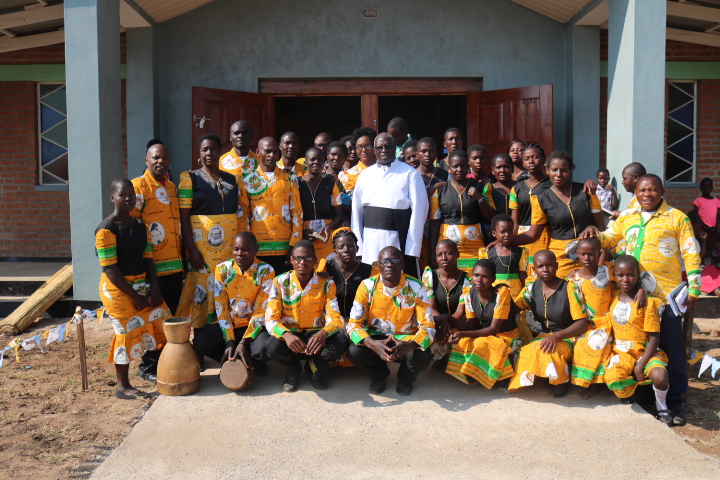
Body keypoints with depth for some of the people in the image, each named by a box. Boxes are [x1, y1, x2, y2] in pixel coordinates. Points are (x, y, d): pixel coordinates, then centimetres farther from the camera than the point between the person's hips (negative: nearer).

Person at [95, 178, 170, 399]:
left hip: (141, 283, 7)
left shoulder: (140, 225, 9)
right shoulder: (107, 229, -13)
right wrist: (134, 296, -17)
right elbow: (110, 268, -16)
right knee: (127, 333, -4)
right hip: (117, 288, -7)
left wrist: (154, 287, -4)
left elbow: (148, 258, 9)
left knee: (163, 322, 2)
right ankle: (122, 386, 10)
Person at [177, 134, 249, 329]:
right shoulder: (190, 178, 3)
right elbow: (183, 217, -4)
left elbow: (243, 212, 14)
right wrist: (192, 249, -13)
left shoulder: (234, 179, 13)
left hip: (230, 245, 4)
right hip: (202, 246, -3)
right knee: (203, 289, -5)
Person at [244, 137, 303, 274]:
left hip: (284, 248, 0)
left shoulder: (290, 179, 10)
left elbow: (297, 212, 6)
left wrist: (294, 245, -3)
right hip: (258, 248, 0)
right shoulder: (249, 180, 10)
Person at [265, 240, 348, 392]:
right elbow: (270, 318, -14)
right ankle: (292, 370, 5)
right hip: (289, 335, -1)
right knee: (273, 346, -34)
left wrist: (324, 333, -39)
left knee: (341, 341, -29)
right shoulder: (280, 282, -7)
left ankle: (315, 370, 5)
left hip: (316, 335, 1)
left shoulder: (326, 284, -6)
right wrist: (286, 334, -38)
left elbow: (334, 317, -14)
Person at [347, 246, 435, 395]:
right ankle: (378, 376, 8)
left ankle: (405, 378, 8)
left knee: (422, 357, -32)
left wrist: (409, 345, -39)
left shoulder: (416, 288, -14)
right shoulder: (367, 286, -13)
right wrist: (372, 344, -36)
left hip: (406, 339, 0)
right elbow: (353, 324, -14)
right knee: (354, 352, -30)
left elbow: (428, 326, -17)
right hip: (376, 338, 1)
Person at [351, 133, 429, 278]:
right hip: (371, 240, 3)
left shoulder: (410, 173, 2)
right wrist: (357, 245, 7)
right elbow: (356, 210, 13)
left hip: (399, 239, -3)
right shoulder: (365, 175, 14)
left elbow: (419, 208, -4)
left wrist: (412, 246, -10)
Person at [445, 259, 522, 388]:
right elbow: (471, 324, -1)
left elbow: (494, 329, -21)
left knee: (481, 345, -32)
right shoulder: (470, 294, -6)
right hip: (484, 334, 6)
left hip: (507, 337, -5)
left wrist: (464, 333, -32)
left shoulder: (501, 293, -23)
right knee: (460, 344, -20)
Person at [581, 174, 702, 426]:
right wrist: (593, 232, -7)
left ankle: (675, 402, 15)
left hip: (667, 296, -4)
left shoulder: (677, 218, -1)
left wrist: (693, 291, -8)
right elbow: (606, 239, 16)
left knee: (671, 349, 2)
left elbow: (691, 255, -3)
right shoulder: (626, 218, 10)